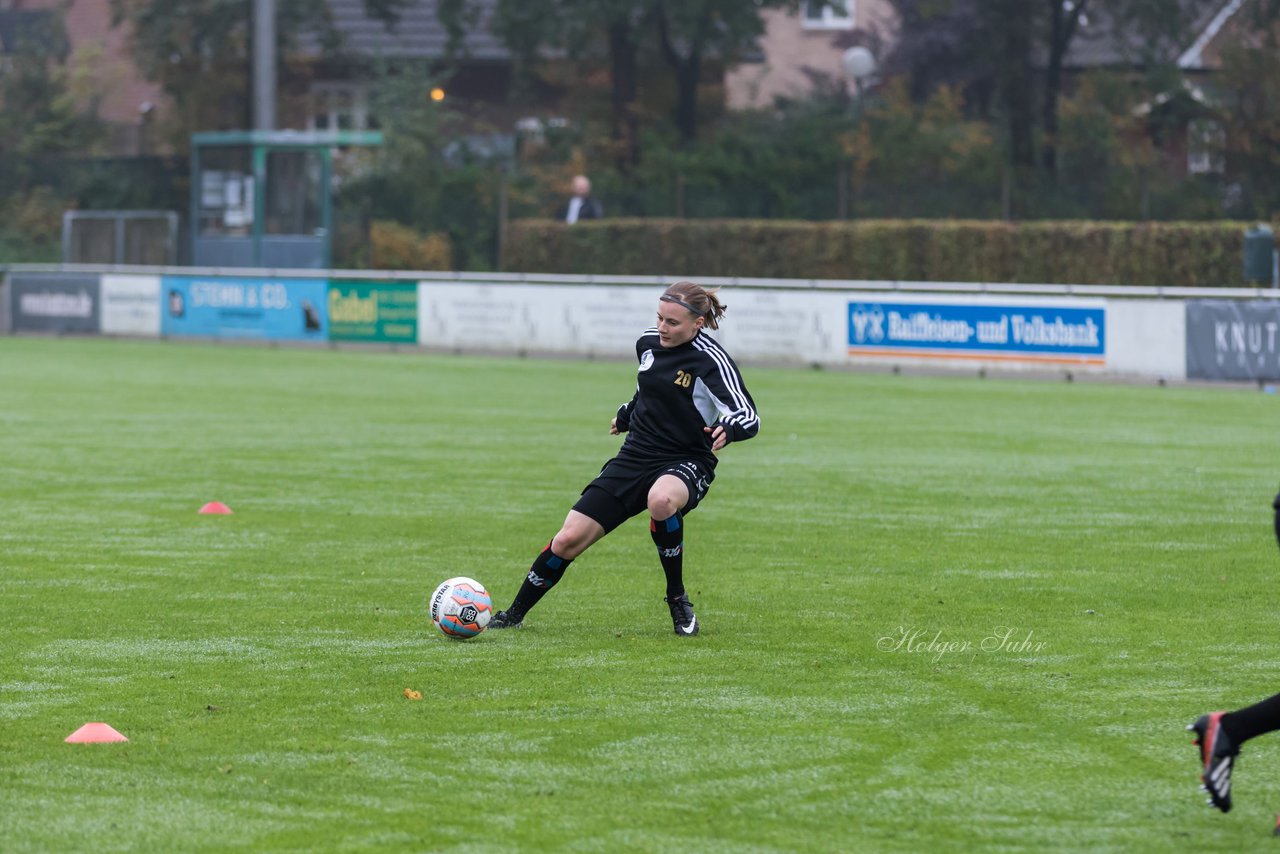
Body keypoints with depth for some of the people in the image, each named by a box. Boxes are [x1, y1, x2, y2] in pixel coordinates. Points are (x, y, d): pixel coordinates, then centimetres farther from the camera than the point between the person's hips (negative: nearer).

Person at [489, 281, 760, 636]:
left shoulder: (710, 361, -16)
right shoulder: (648, 342, 4)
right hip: (635, 458, 5)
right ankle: (514, 615, 16)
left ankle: (678, 599, -19)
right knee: (569, 539, -5)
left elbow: (750, 417, -21)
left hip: (685, 464, -5)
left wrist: (728, 429, -42)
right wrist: (626, 413, 37)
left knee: (662, 499, -42)